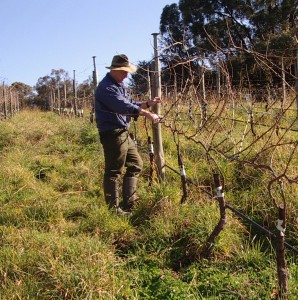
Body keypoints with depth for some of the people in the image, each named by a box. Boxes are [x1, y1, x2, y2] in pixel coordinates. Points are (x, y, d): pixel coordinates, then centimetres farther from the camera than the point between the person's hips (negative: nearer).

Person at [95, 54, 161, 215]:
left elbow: (130, 104, 19)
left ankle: (128, 204, 24)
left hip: (123, 133, 11)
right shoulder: (106, 87, -16)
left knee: (135, 165, 17)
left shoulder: (119, 85, 17)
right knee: (113, 171, -3)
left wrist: (148, 104, 4)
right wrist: (148, 114, -30)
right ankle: (113, 208, 7)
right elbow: (124, 107, -27)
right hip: (112, 134, -11)